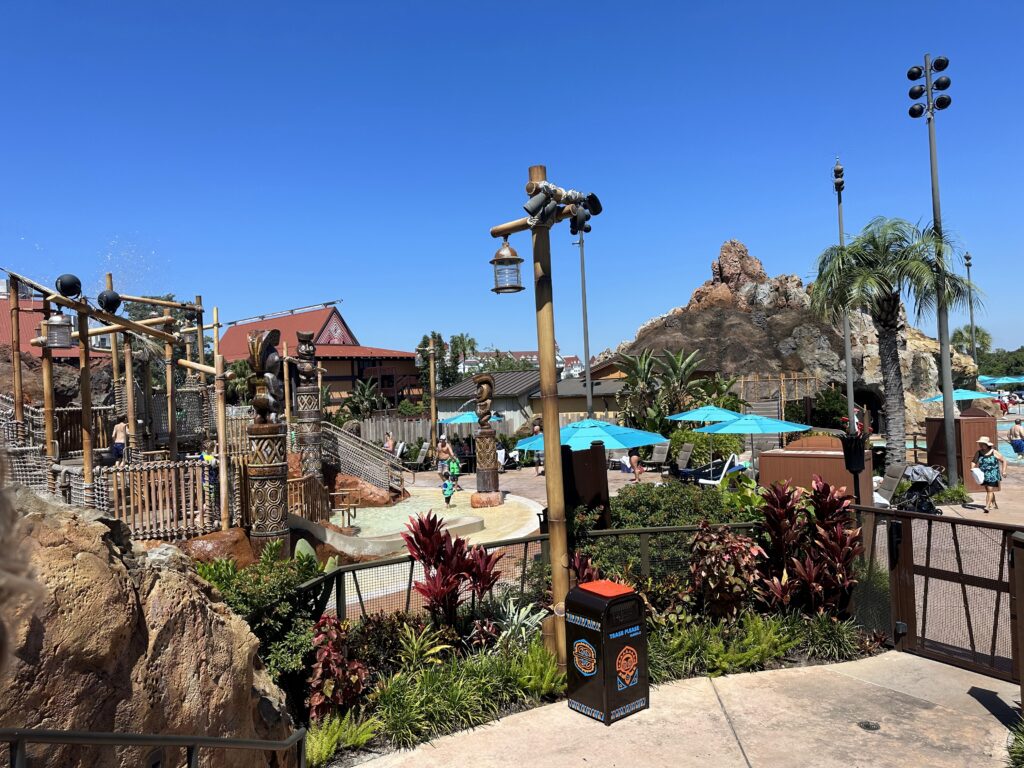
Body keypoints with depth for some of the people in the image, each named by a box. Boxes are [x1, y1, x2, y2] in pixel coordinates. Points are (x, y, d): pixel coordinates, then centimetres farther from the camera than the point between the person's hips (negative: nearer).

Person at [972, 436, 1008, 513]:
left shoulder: (994, 453, -7)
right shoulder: (978, 453, 1)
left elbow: (1003, 461, 2)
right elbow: (973, 461, 4)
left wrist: (1003, 471, -5)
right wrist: (973, 469, -15)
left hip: (993, 475, -4)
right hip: (984, 475, 4)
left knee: (990, 490, -10)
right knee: (988, 490, 15)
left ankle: (987, 506, -11)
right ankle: (995, 504, 33)